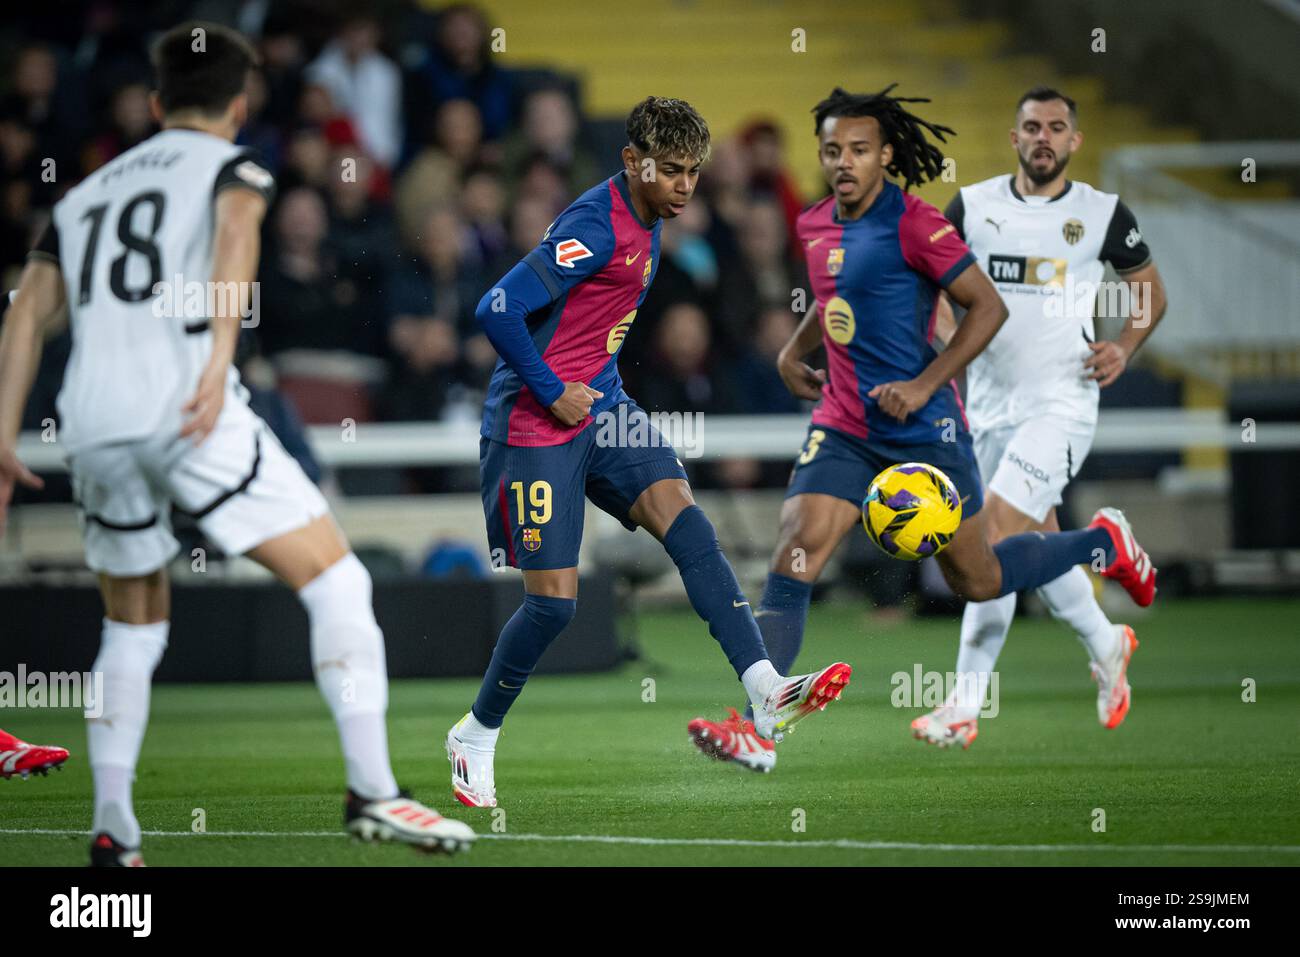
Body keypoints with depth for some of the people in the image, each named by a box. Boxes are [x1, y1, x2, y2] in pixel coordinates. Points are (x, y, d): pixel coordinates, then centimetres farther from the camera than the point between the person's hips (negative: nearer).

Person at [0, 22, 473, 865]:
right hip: (191, 412, -5)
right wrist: (219, 360, -23)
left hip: (93, 427, 6)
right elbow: (234, 238, -11)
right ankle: (371, 790, -14)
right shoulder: (233, 166, 12)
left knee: (133, 630, 22)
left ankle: (112, 829, 17)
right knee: (337, 582, -2)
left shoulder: (85, 194, 27)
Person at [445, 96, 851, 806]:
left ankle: (766, 692, -27)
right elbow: (498, 310, -25)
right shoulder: (594, 227, -20)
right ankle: (475, 736, 17)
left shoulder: (646, 222, 10)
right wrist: (553, 393, -18)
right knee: (553, 598, -6)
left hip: (600, 406, 8)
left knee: (684, 520, -15)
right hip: (537, 424, -8)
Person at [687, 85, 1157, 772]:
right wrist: (793, 352, 15)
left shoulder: (913, 224, -14)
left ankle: (1103, 543, 35)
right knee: (794, 554, -14)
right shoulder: (815, 227, 9)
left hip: (923, 428, -6)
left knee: (978, 582, 8)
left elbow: (988, 307, -13)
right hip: (843, 426, 6)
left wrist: (924, 385, -18)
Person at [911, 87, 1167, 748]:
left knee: (992, 538, -17)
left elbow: (1150, 288, 15)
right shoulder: (972, 205, 5)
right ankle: (1106, 644, 41)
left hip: (1061, 402, -4)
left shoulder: (1103, 214, 1)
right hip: (989, 403, 4)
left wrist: (1124, 347, -2)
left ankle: (964, 706, -14)